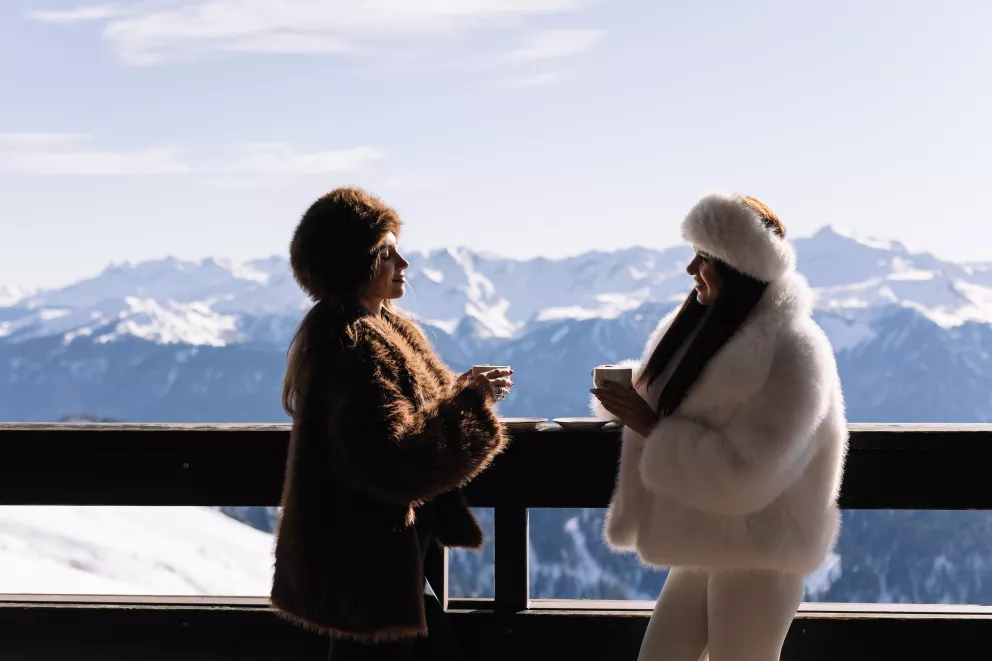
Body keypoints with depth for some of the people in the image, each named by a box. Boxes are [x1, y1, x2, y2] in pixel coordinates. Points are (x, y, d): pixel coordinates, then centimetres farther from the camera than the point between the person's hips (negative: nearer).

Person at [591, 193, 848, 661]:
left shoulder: (792, 352, -20)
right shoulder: (703, 329, 7)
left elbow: (742, 476, -26)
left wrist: (651, 426, -21)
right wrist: (629, 400, -6)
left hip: (757, 557, -8)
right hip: (704, 550, 8)